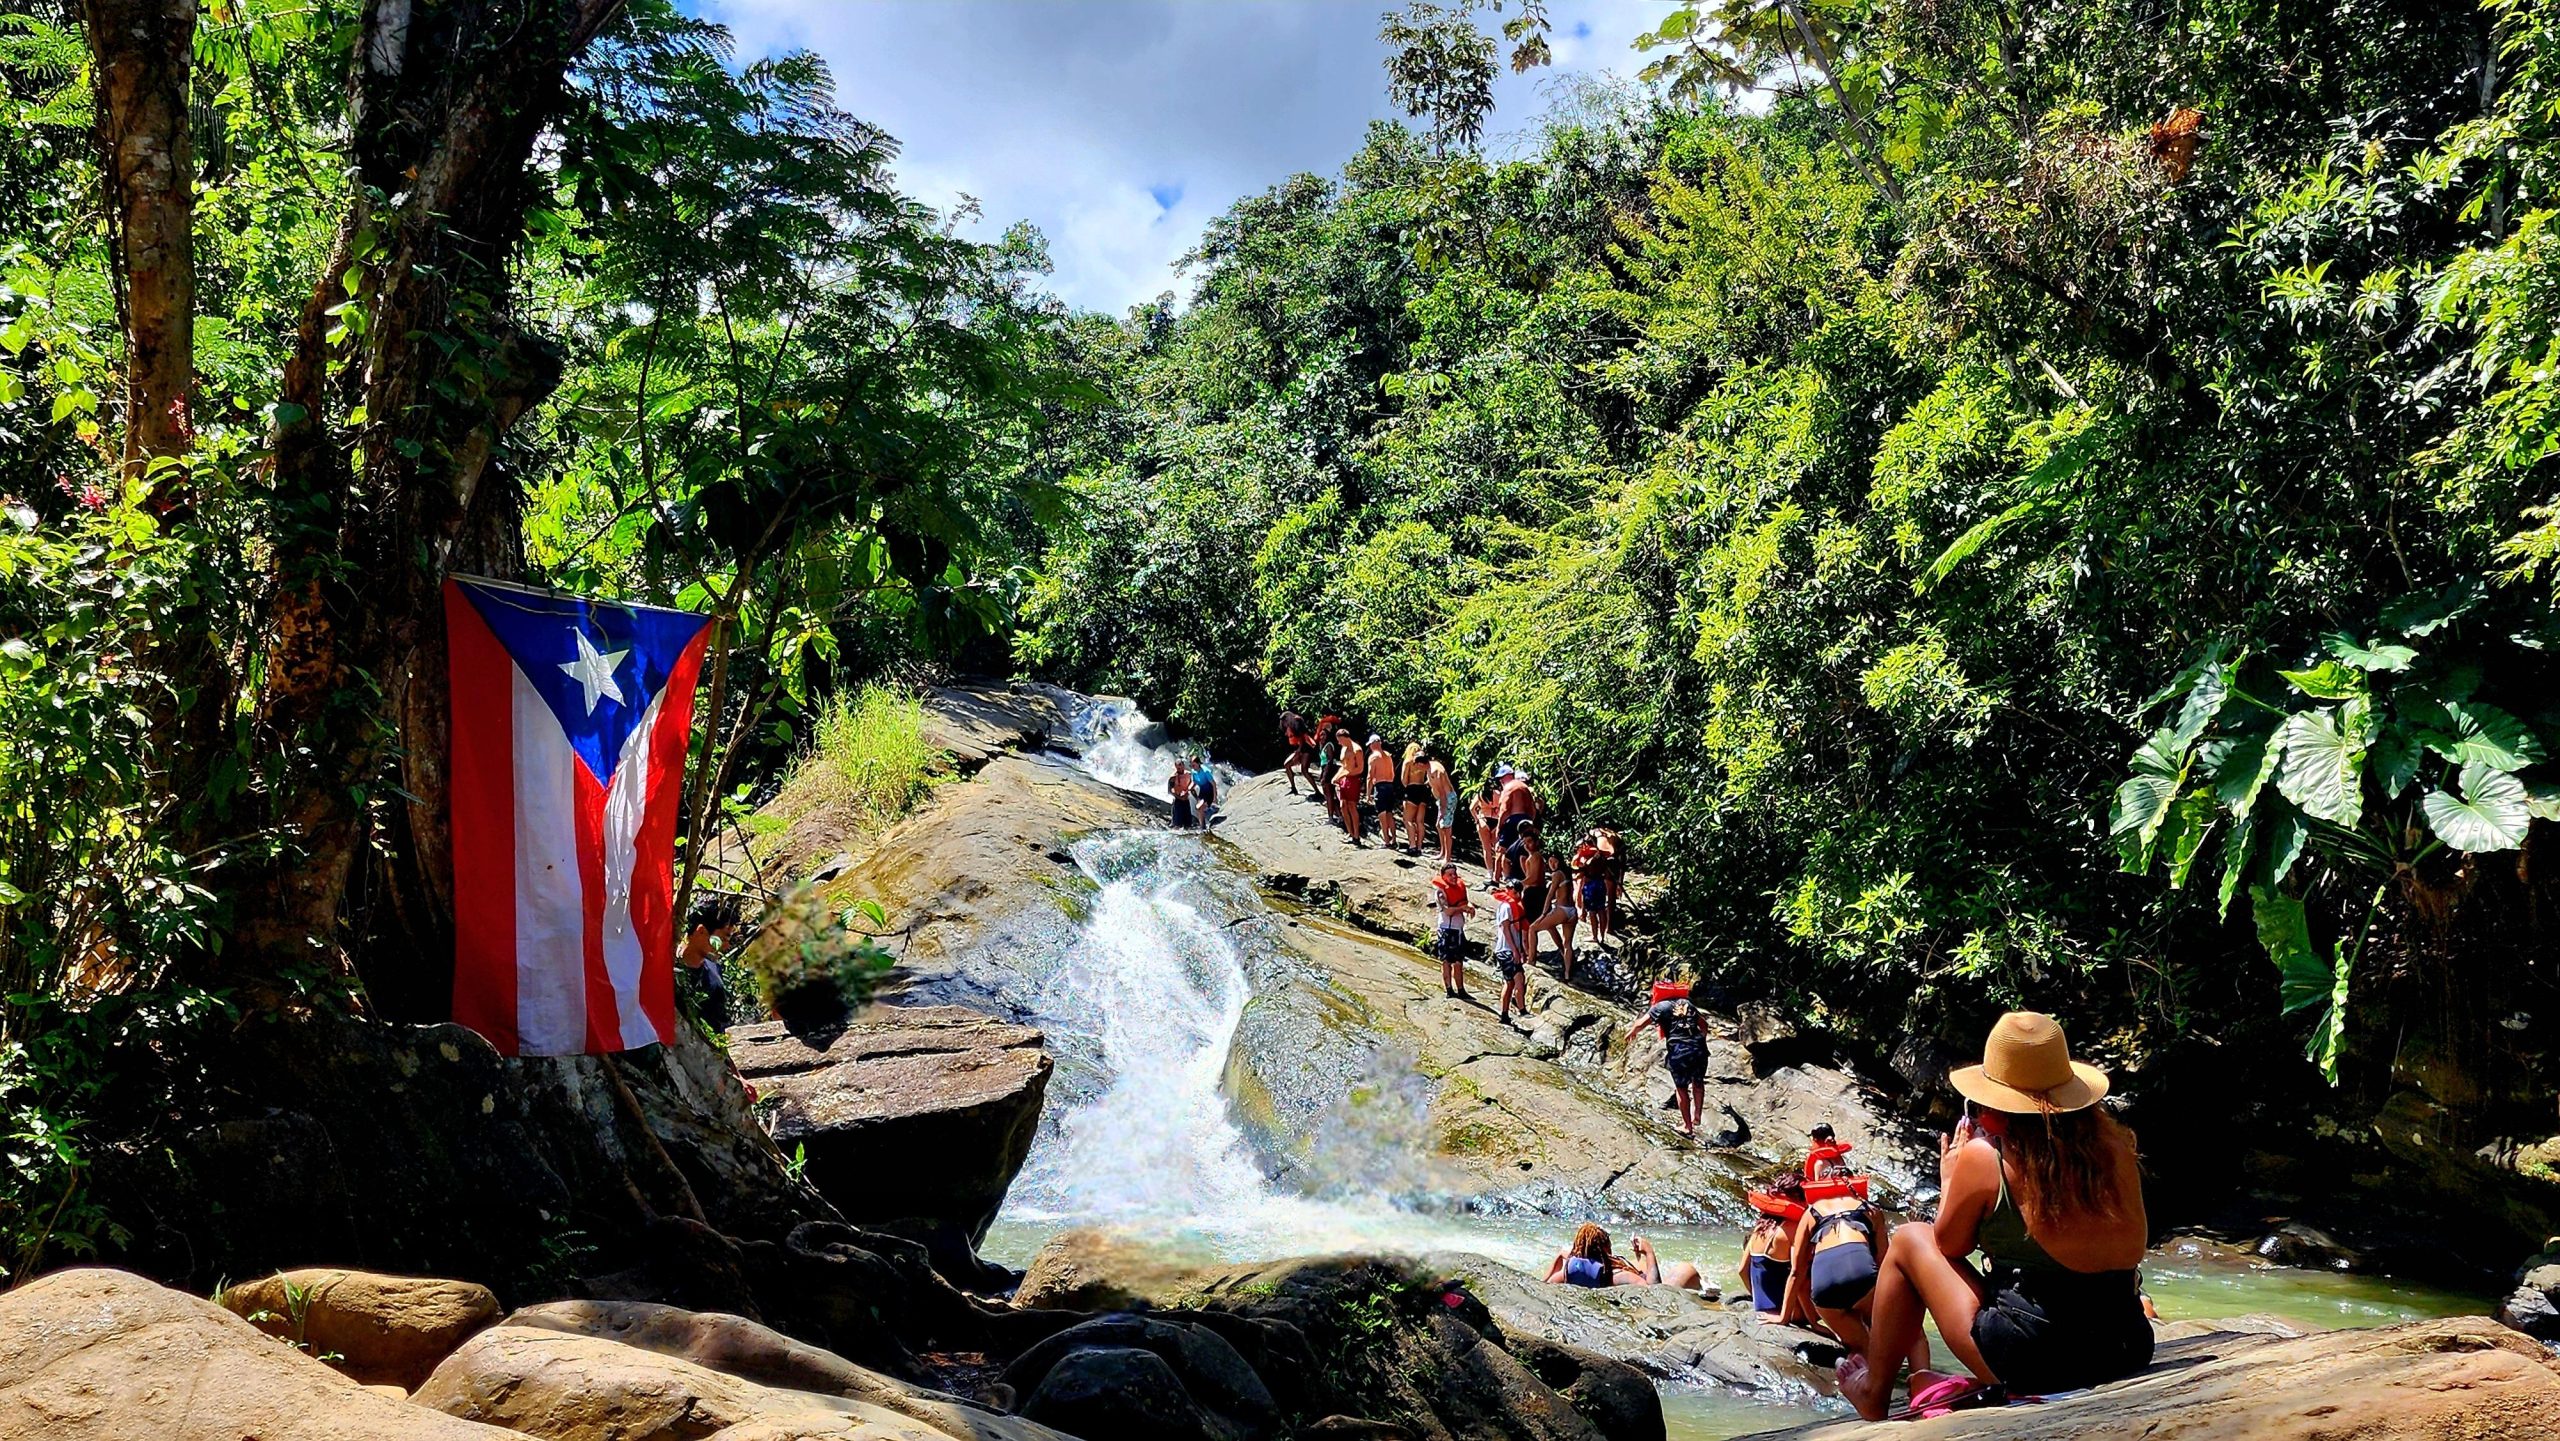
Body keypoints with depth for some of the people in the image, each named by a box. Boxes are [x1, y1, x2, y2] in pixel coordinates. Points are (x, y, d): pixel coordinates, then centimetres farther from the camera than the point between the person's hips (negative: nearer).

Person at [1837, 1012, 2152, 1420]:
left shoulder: (1984, 1157, -12)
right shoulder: (2112, 1144, -1)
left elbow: (1949, 1245, 4)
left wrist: (1950, 1178, 22)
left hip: (2033, 1360, -5)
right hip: (2128, 1353, 5)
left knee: (1909, 1239, 17)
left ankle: (1873, 1395, 31)